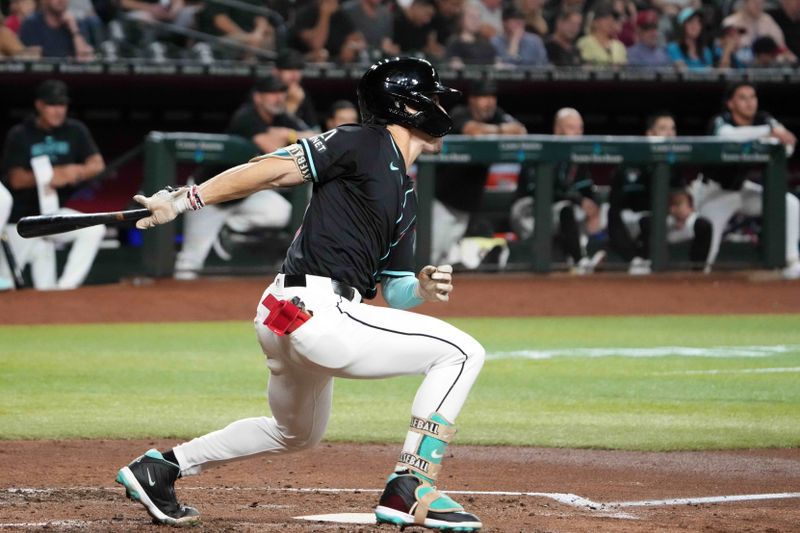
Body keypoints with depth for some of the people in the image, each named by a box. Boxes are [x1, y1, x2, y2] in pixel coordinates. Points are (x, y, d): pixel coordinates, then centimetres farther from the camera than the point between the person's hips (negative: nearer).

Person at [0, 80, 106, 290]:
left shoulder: (75, 131, 2)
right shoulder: (20, 136, -6)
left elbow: (98, 164, -7)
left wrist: (77, 171, -29)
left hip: (56, 214, 2)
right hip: (23, 219, -2)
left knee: (94, 229, -25)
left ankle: (65, 288, -22)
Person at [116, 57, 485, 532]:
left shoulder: (406, 194, 22)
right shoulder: (364, 145, -5)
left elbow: (393, 288, 21)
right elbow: (272, 170, -13)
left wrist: (423, 288, -1)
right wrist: (187, 201, -19)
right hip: (318, 312, -10)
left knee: (297, 434, 32)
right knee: (461, 351, -9)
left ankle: (160, 468, 35)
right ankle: (410, 492, -14)